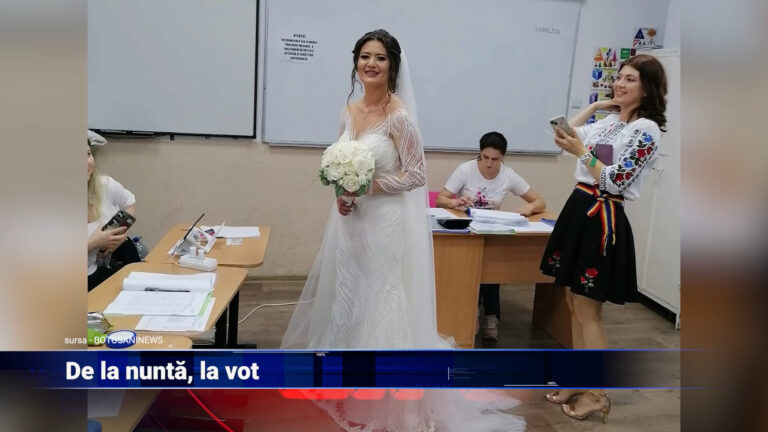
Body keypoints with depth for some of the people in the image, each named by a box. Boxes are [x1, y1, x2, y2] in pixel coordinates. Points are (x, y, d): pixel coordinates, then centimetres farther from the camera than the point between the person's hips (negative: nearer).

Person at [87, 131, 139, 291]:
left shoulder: (105, 185, -4)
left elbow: (130, 203, 16)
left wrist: (121, 233, 0)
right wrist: (93, 243, -22)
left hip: (108, 269, 6)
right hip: (89, 279, -6)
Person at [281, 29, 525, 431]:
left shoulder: (399, 116, -13)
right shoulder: (349, 110, 7)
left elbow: (416, 175, -13)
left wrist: (369, 186, -18)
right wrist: (340, 194, -3)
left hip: (386, 222, -7)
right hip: (350, 220, 7)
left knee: (380, 304, 2)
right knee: (346, 300, 16)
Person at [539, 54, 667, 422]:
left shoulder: (646, 130, -12)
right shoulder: (610, 121, 12)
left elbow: (615, 181, -18)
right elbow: (568, 133, 20)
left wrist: (580, 151, -17)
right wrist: (596, 105, 15)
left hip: (603, 219, -8)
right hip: (578, 210, 9)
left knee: (587, 312, -1)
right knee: (573, 305, 14)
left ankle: (597, 394, 14)